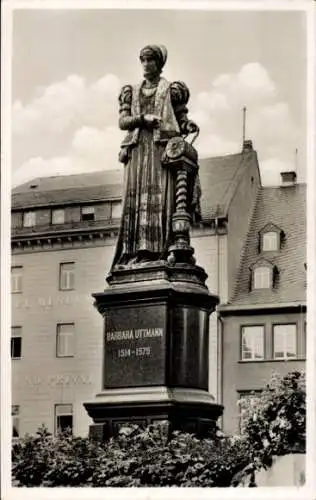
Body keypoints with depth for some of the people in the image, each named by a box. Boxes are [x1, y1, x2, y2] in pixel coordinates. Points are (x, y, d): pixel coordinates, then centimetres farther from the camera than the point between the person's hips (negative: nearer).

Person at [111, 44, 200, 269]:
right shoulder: (132, 92, 21)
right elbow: (122, 121, 11)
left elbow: (182, 120, 9)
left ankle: (159, 251, -19)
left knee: (161, 197, -13)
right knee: (136, 198, -6)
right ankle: (134, 252, -10)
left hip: (162, 147, -3)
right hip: (138, 148, 4)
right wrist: (143, 118, -7)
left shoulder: (171, 90, 12)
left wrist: (189, 126, -14)